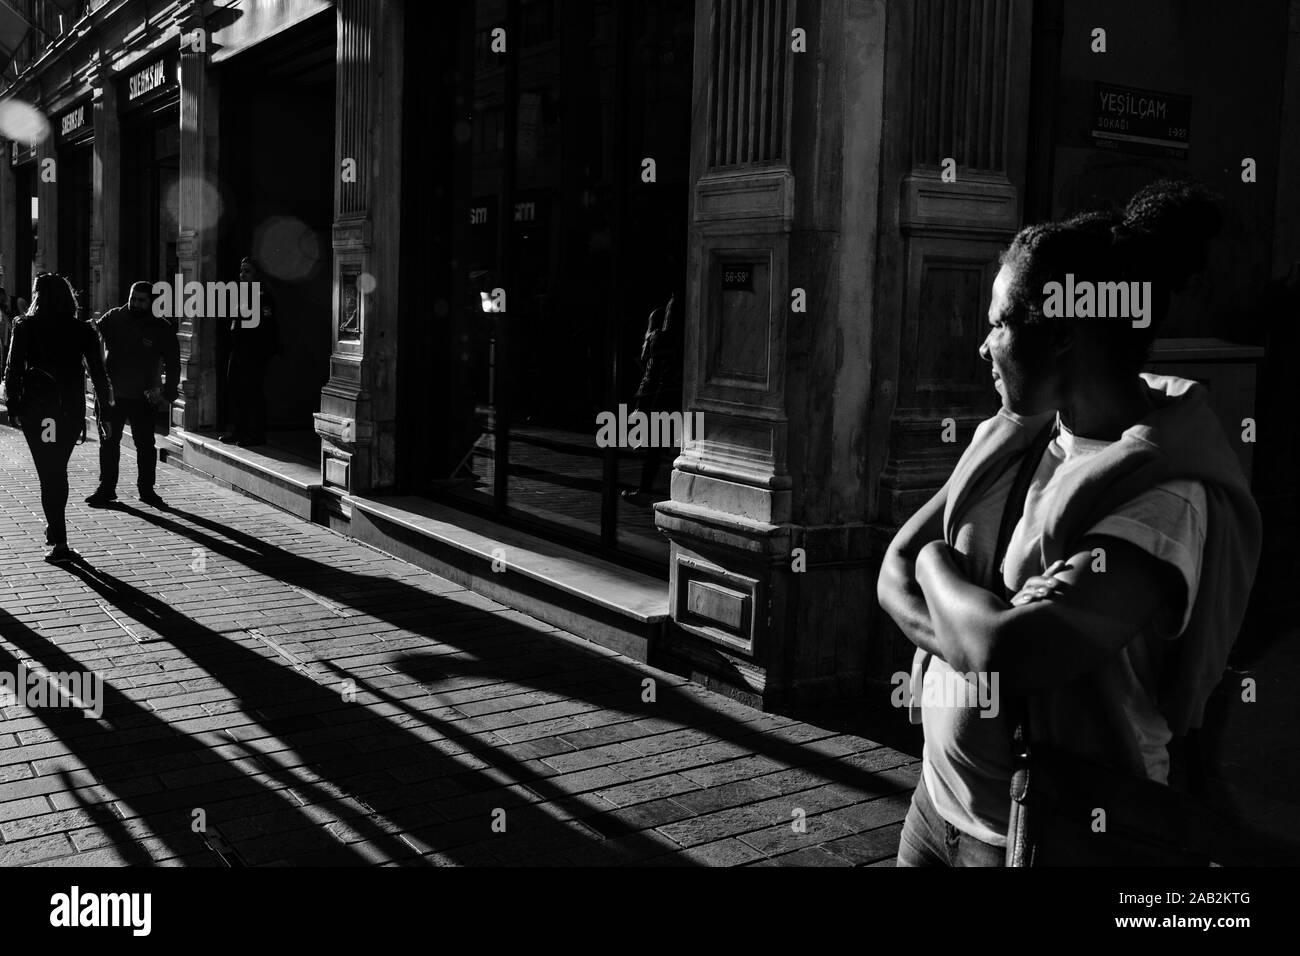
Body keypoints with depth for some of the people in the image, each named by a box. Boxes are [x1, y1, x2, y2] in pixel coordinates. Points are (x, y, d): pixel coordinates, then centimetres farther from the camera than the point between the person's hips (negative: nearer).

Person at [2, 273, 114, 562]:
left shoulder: (25, 327, -4)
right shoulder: (82, 330, -1)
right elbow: (97, 371, -2)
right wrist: (106, 407, 2)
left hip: (35, 407, -2)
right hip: (72, 407, 2)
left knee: (48, 472, 0)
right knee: (59, 469, 20)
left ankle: (59, 541, -7)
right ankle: (55, 526, 31)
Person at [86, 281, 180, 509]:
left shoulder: (161, 328, -2)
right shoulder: (113, 318, 0)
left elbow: (172, 363, 3)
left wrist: (168, 393, -6)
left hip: (144, 397, -1)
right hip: (111, 394, 1)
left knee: (146, 444, 4)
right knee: (108, 442, 8)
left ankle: (146, 489, 16)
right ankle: (106, 489, 17)